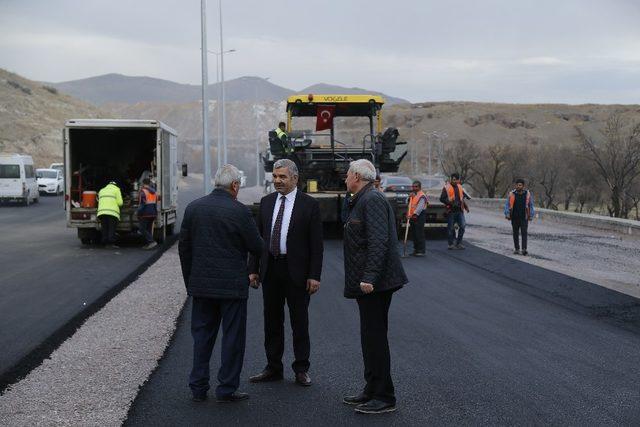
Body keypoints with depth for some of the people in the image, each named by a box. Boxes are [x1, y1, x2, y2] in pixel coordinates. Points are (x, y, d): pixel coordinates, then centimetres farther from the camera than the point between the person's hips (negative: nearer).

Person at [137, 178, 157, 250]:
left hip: (145, 213, -8)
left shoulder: (143, 191, -11)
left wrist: (139, 213, -12)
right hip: (153, 213, 8)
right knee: (149, 229, 14)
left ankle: (152, 242, -16)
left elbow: (142, 204, -17)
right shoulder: (153, 192, 14)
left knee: (142, 229, -3)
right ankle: (148, 244, 11)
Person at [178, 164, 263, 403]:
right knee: (233, 338, 5)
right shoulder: (239, 211, -12)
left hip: (201, 285, 5)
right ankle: (227, 390, 9)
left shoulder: (193, 207, 3)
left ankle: (198, 388, 16)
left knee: (202, 336, 12)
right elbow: (257, 247, -7)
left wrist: (190, 281, 16)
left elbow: (184, 248, 8)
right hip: (232, 285, -4)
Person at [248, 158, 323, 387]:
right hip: (270, 269, 4)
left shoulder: (309, 204, -5)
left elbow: (316, 244, -6)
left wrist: (314, 276, -11)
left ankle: (301, 369, 14)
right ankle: (273, 368, 21)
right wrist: (253, 269, 5)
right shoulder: (266, 202, 8)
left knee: (299, 322, 4)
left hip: (296, 271, -4)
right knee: (272, 321, 11)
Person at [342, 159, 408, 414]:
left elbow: (379, 242, -24)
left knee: (375, 338, -5)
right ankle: (372, 391, 24)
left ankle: (384, 398, 1)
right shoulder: (362, 201, 18)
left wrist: (369, 277, -27)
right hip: (367, 281, 11)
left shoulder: (372, 200, -15)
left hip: (375, 282, -11)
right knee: (370, 338, 15)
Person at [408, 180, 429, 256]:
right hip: (413, 217, 9)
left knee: (419, 234, -10)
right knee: (413, 234, 12)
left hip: (419, 217, -9)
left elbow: (420, 207, -22)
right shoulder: (413, 194, 18)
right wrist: (409, 197, 4)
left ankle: (421, 251, -7)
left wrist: (413, 214, -30)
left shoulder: (422, 196, -12)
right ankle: (416, 250, 21)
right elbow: (408, 203, 23)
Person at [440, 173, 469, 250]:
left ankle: (459, 243, 9)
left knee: (462, 226, -2)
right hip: (451, 211, -5)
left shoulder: (460, 187, 16)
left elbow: (463, 196, 27)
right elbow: (442, 199, -6)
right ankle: (451, 244, 10)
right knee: (450, 228, 1)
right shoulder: (446, 188, -3)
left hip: (460, 210, 5)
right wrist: (450, 202, -20)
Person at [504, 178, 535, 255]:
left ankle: (524, 250, -15)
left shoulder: (528, 194, -2)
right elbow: (507, 205, 0)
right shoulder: (512, 194, -4)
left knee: (524, 233, -9)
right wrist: (507, 215, -9)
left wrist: (531, 216, 4)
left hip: (524, 218, -1)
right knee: (515, 233, 8)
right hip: (514, 218, 1)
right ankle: (516, 249, 18)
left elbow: (531, 205, 5)